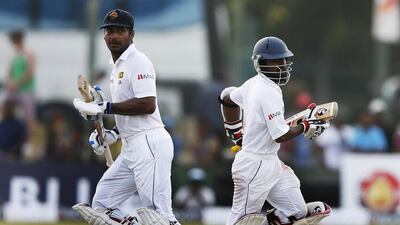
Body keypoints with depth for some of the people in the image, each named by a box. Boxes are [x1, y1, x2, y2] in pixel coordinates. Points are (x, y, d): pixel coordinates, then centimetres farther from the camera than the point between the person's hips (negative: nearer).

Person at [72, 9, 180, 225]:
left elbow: (147, 105, -20)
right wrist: (113, 134, 14)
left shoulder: (138, 61, -9)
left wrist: (105, 107, -17)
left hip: (149, 143, -10)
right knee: (101, 206, 8)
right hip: (131, 148, 10)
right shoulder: (117, 66, 20)